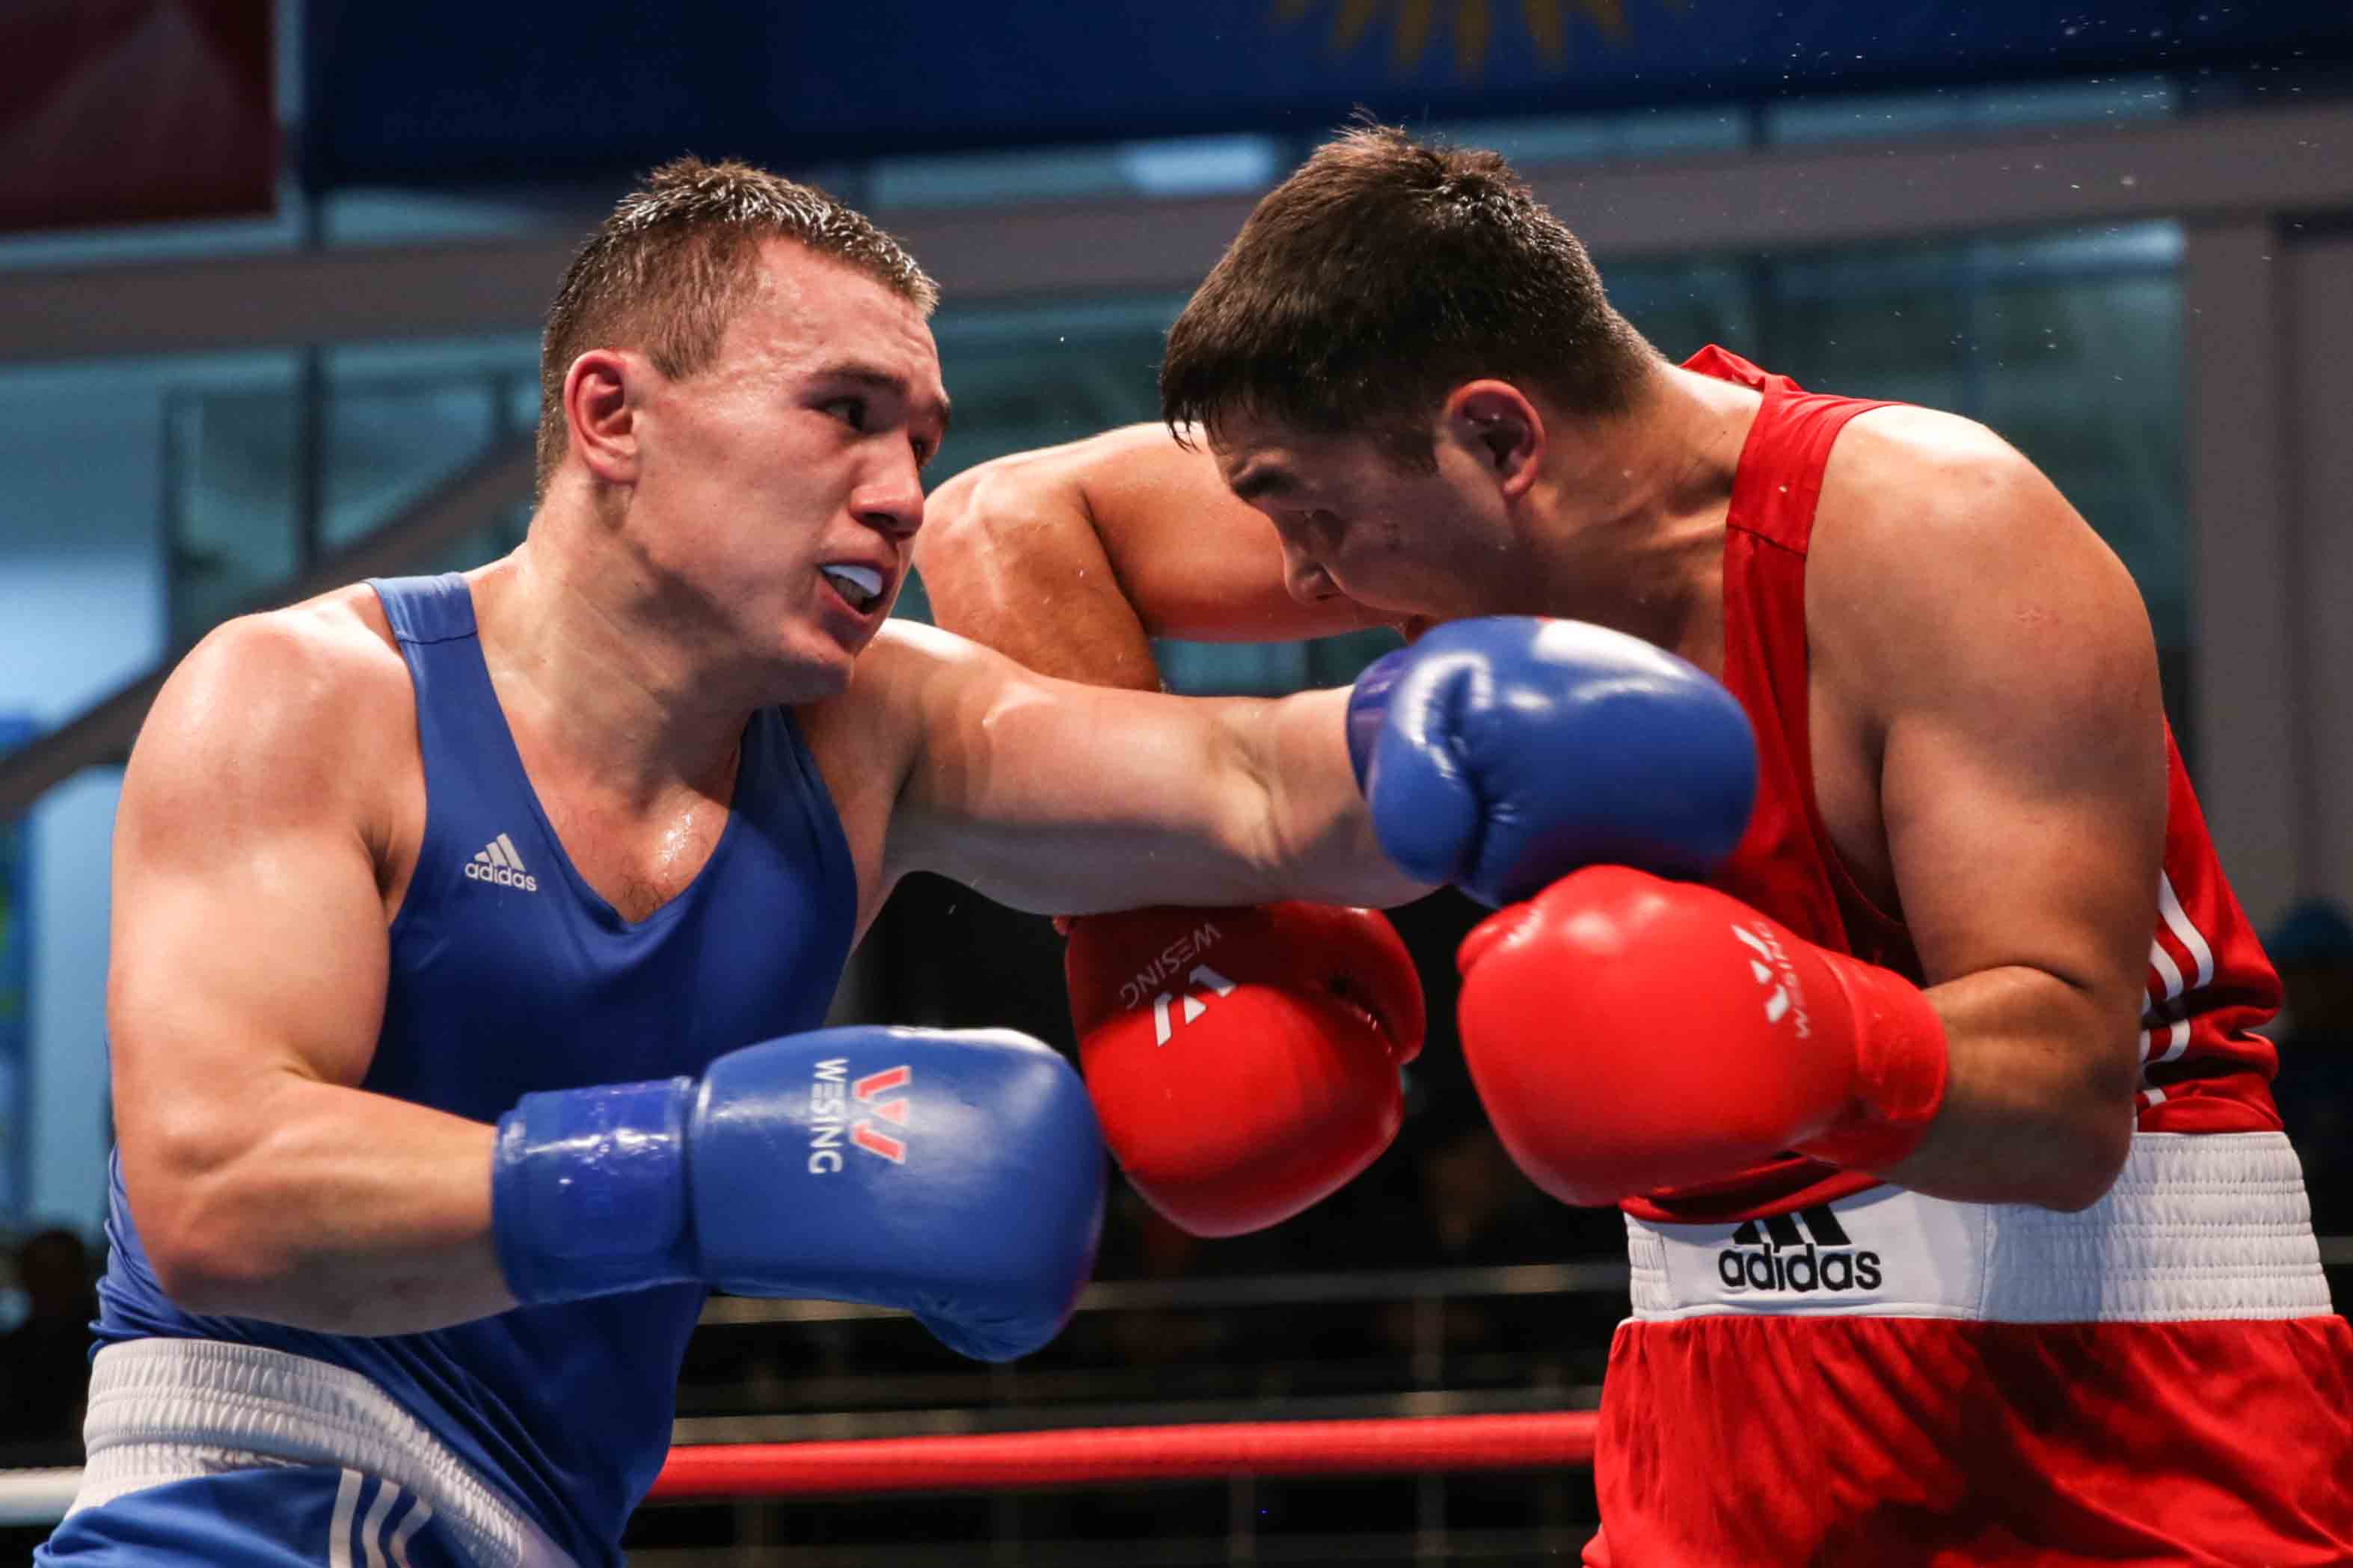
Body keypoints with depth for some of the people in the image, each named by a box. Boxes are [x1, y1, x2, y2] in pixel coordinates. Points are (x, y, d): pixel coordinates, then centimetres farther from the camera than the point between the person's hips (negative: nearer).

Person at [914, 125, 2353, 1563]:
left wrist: (1828, 1048, -45)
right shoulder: (1472, 516, -7)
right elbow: (1002, 523, 4)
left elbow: (2073, 1098, -25)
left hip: (2117, 1348, -5)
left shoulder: (1937, 531, -22)